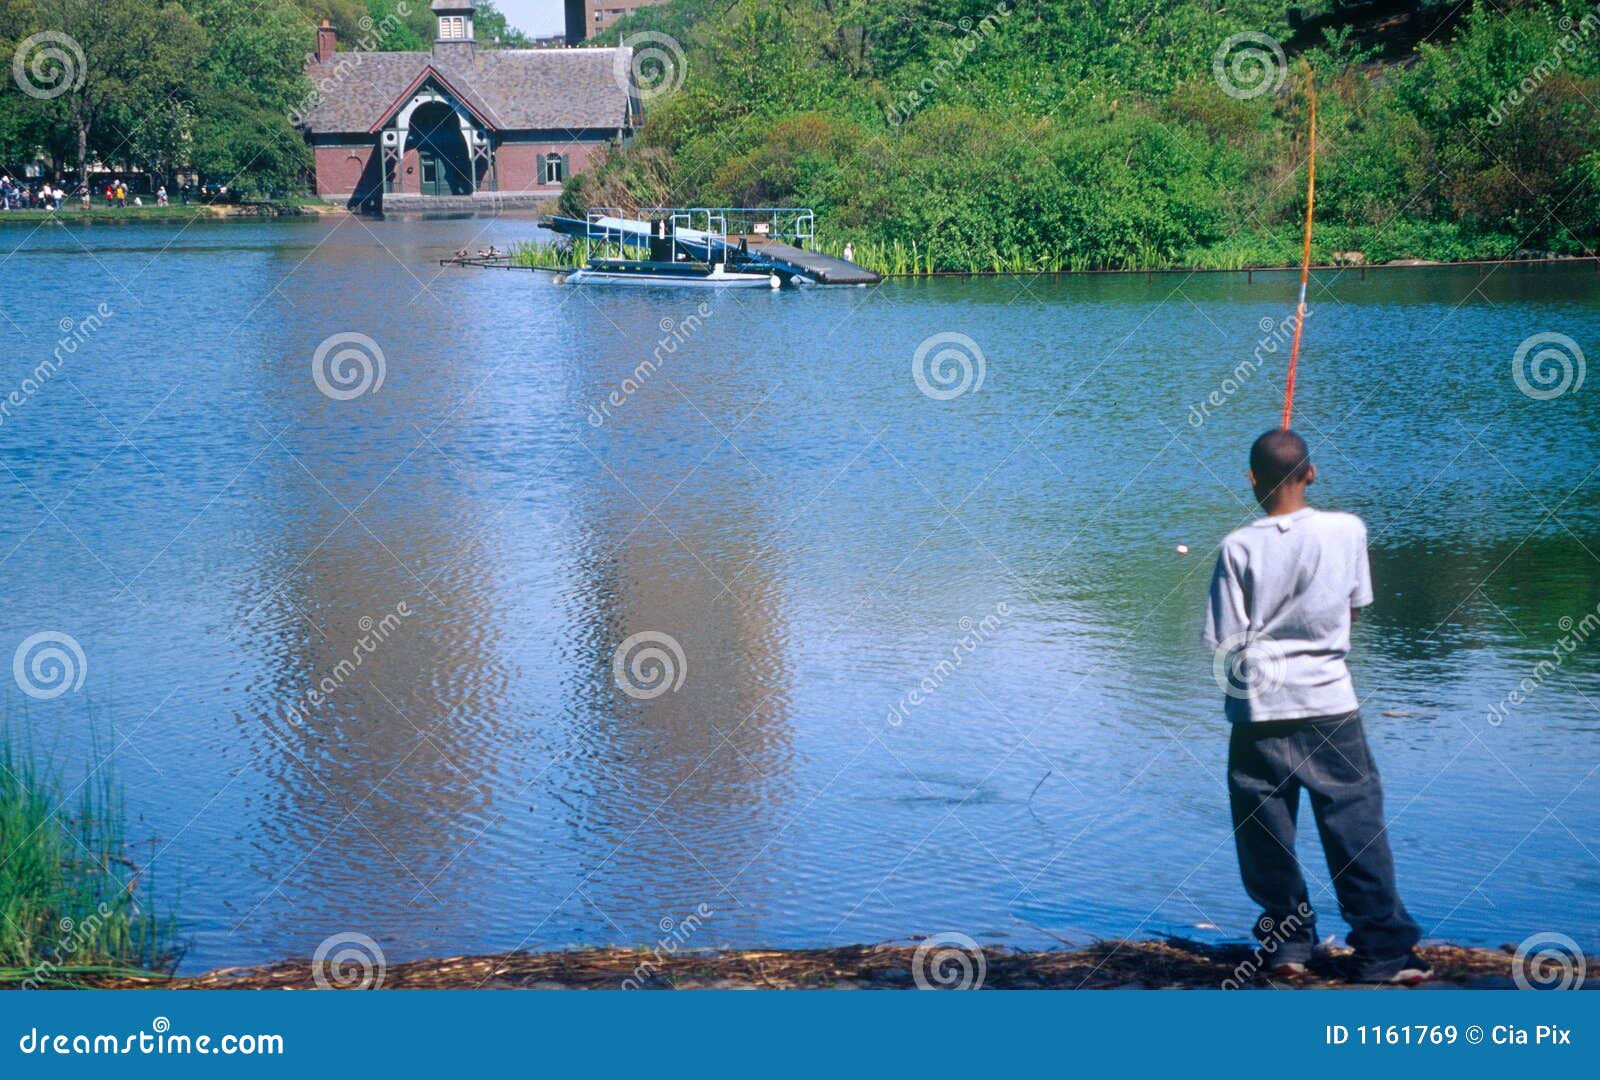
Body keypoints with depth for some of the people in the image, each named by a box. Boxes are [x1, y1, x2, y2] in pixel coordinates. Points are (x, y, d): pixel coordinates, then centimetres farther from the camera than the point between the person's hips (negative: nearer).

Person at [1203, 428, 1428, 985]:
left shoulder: (1239, 547, -9)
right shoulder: (1347, 530, -4)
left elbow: (1223, 643, -6)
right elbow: (1355, 605, 10)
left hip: (1258, 711, -1)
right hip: (1330, 704, 1)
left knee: (1266, 835, 11)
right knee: (1358, 828, 3)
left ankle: (1288, 943, 16)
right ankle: (1384, 950, 1)